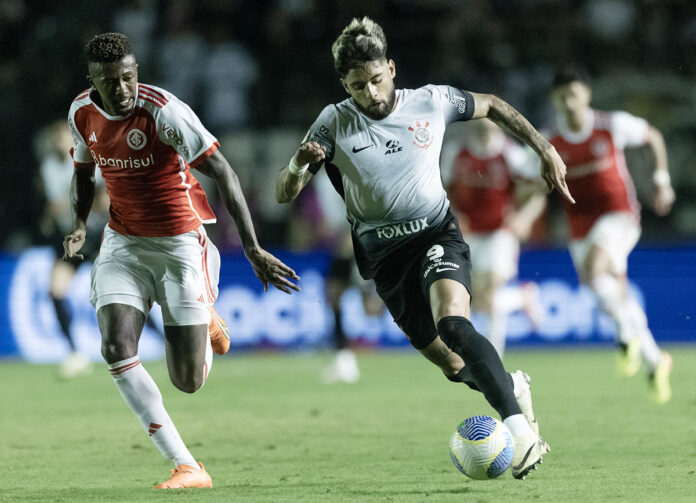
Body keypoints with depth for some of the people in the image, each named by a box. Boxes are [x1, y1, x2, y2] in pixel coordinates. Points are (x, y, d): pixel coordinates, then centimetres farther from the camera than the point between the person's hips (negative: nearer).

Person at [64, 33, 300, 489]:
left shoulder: (164, 111, -21)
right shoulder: (82, 113, -2)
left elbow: (224, 174, -20)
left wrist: (253, 249, -24)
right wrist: (80, 224, -2)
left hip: (180, 243, -5)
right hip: (123, 244, 5)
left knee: (189, 381, -5)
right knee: (116, 346, -20)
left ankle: (207, 326, 34)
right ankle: (186, 466, -12)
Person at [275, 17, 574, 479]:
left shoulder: (431, 102, -2)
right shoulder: (334, 124, -3)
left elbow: (491, 106, 17)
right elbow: (284, 193, -5)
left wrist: (545, 150, 12)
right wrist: (299, 166, -28)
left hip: (437, 235, -2)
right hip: (384, 255, 2)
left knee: (453, 323, -31)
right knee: (454, 366, 4)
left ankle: (519, 426, -36)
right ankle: (513, 386, 37)